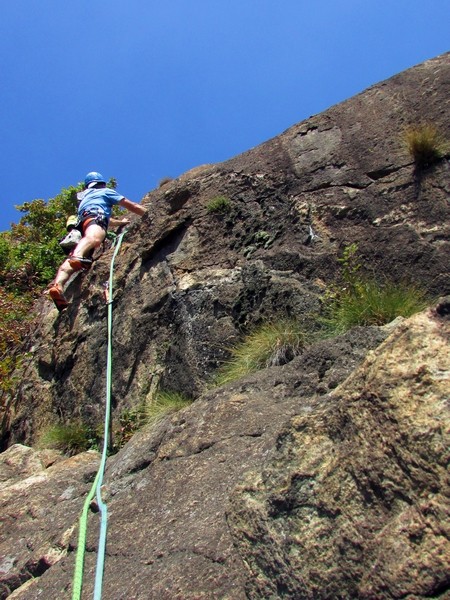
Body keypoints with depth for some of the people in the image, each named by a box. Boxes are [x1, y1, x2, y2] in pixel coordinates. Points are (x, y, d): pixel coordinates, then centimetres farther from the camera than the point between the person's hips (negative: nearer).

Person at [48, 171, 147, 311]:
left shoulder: (85, 198, 47)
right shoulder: (106, 191, 29)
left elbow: (106, 219, 60)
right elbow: (131, 206, 29)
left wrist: (120, 222, 74)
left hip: (80, 223, 6)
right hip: (94, 216, -6)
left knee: (71, 262, -17)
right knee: (93, 237, -40)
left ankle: (58, 285, -45)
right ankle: (77, 256, -73)